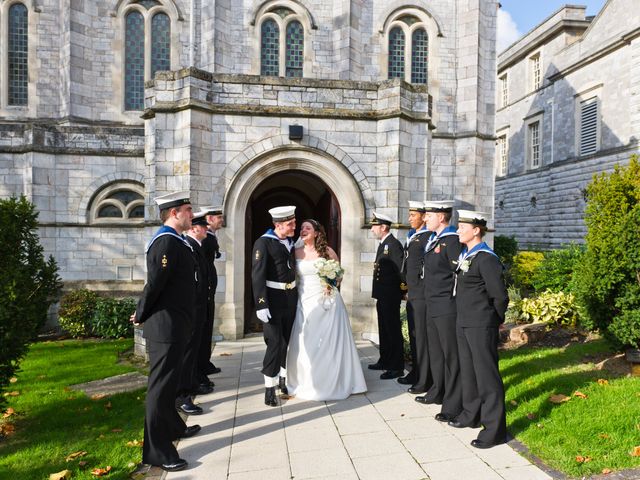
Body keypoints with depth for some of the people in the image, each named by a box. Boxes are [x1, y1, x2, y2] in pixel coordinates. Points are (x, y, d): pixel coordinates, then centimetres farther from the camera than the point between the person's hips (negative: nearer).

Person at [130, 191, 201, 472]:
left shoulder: (172, 240, 13)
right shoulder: (168, 242, -20)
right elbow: (155, 284, -22)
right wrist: (141, 316, -8)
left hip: (172, 324, 10)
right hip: (166, 325, -10)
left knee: (167, 382, 23)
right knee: (160, 385, -1)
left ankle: (173, 427, 40)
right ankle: (156, 450, 9)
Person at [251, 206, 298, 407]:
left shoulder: (291, 241, 7)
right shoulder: (263, 243, -12)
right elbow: (257, 276, -17)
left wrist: (297, 295, 12)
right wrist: (261, 305, -22)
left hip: (291, 297, 6)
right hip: (273, 299, -6)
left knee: (288, 341, 15)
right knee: (275, 343, -5)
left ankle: (284, 379, 33)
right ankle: (269, 388, 8)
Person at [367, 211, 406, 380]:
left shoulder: (394, 244, -16)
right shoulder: (383, 244, 15)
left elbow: (401, 270, -20)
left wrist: (403, 291, -15)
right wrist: (379, 294, 13)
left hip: (390, 296, -10)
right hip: (383, 296, 10)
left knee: (393, 330, -2)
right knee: (384, 330, 18)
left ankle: (396, 367, 6)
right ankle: (385, 361, 29)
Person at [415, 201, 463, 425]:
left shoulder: (452, 241, -15)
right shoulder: (433, 240, 13)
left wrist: (455, 299, -14)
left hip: (447, 308, -9)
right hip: (432, 306, 9)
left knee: (451, 355, 0)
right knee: (435, 352, 20)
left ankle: (453, 405, 10)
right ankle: (437, 392, 35)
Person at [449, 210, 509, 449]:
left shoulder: (486, 259, -17)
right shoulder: (464, 255, 10)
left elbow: (500, 296, -15)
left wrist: (495, 320, -2)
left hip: (481, 326, -9)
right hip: (463, 323, 9)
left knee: (487, 375, -1)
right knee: (468, 370, 20)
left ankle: (494, 429, 9)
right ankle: (471, 414, 36)